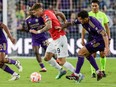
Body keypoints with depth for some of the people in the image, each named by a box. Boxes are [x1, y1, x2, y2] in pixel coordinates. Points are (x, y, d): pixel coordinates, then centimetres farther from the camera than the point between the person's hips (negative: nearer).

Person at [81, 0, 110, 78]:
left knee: (103, 54, -5)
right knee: (93, 55, -4)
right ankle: (93, 72, 2)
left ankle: (103, 70, 10)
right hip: (92, 36, -1)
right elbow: (84, 28, 5)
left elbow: (107, 27, 11)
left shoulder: (103, 15, 7)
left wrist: (109, 37, 4)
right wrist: (82, 39, 0)